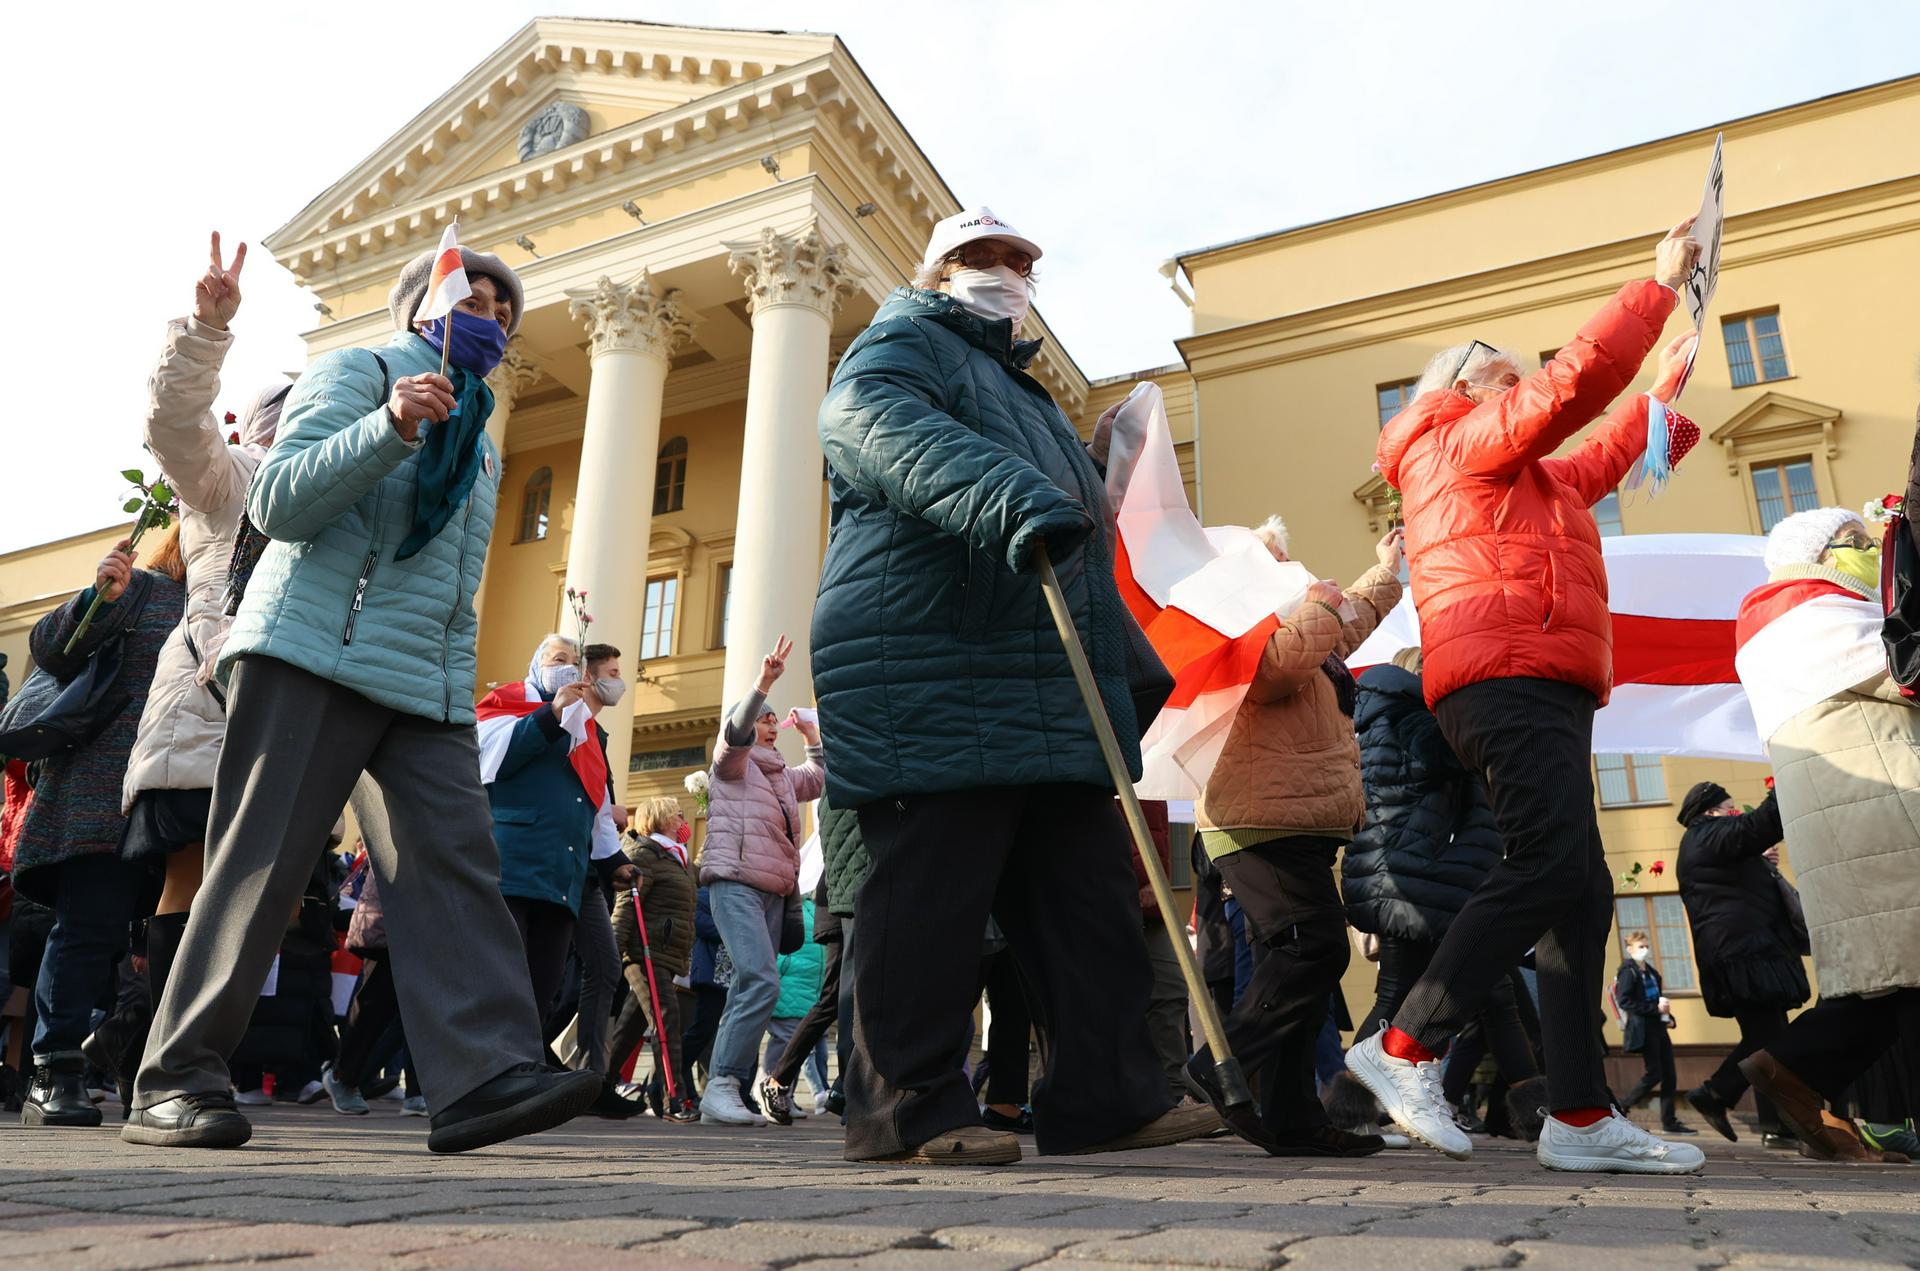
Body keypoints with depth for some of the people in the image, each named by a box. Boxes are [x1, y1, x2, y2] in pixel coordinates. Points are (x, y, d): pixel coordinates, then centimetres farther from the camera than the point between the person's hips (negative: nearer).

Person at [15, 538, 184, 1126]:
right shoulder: (142, 588, 3)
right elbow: (50, 649, -3)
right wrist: (98, 598, -19)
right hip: (106, 795, -5)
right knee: (91, 926, -7)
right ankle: (52, 1075, 2)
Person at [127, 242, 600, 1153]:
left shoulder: (477, 442, 29)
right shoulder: (356, 373, 8)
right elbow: (275, 501, -6)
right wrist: (391, 426, -19)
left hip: (431, 689, 6)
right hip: (313, 655, -6)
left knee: (455, 864, -9)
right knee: (258, 865, -5)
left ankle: (485, 1072, -15)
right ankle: (177, 1079, 6)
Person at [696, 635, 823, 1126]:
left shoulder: (780, 774, 28)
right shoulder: (732, 761, 7)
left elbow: (820, 780, 37)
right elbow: (735, 730, -13)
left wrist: (813, 736, 31)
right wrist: (763, 683, -22)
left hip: (774, 890, 8)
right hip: (736, 882, -8)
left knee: (750, 989, 4)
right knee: (762, 981, -24)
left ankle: (734, 1093, 6)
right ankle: (720, 1086, -23)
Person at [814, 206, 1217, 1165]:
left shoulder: (1027, 396, 35)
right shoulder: (903, 345, 9)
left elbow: (1083, 567, 37)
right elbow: (871, 418, -19)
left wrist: (1145, 671, 33)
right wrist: (1006, 492, -35)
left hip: (1050, 703, 9)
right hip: (931, 682, -8)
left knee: (1090, 895, 6)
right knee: (930, 893, -8)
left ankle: (1105, 1096, 13)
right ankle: (906, 1106, 3)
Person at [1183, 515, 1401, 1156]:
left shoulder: (1275, 624, 27)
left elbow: (1345, 625, 46)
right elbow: (1283, 662, -28)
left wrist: (1386, 572, 52)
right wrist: (1322, 599, -13)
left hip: (1294, 826, 11)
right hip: (1265, 821, -11)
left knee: (1301, 958, 7)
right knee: (1316, 945, -19)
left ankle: (1292, 1118, 9)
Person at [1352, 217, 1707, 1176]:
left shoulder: (1524, 478, 34)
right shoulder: (1461, 440, 6)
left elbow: (1601, 459, 49)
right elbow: (1574, 379, -3)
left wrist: (1666, 388, 50)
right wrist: (1661, 283, 7)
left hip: (1540, 691, 10)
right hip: (1508, 677, -10)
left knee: (1580, 894, 1)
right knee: (1549, 869, -23)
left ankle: (1580, 1116, -1)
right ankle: (1405, 1050, -22)